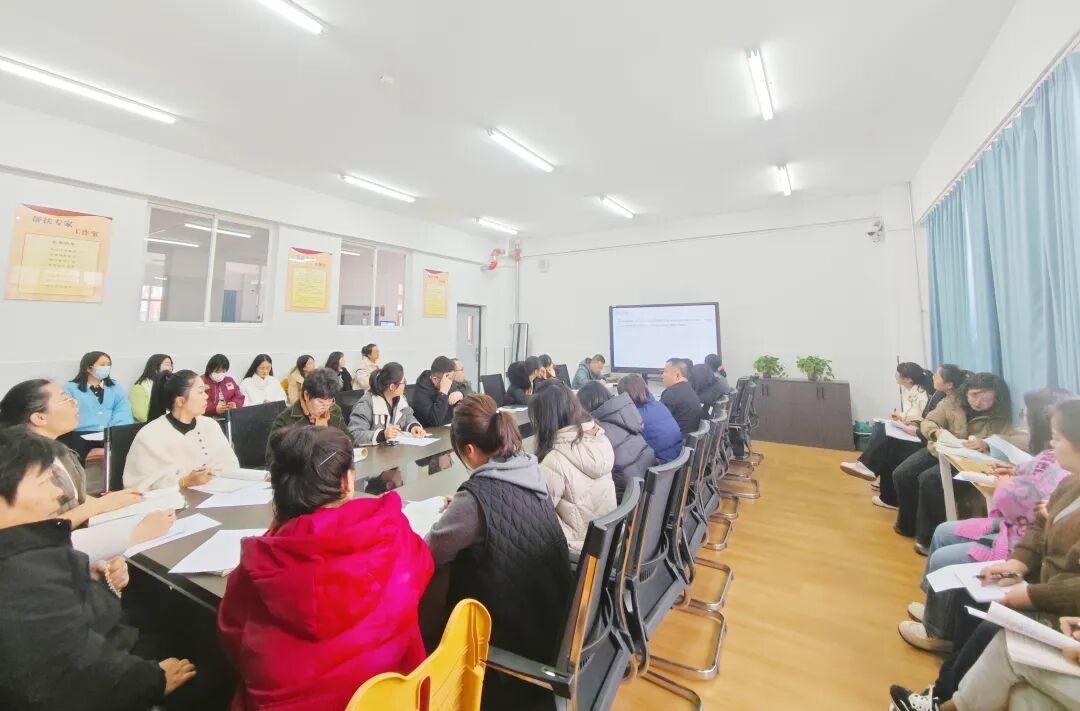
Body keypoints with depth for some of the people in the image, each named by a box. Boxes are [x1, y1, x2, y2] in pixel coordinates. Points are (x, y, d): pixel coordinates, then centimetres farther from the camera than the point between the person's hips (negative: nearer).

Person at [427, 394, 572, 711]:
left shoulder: (478, 496, -28)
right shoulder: (529, 470, -6)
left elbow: (427, 555, -14)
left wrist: (451, 514, 2)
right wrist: (460, 509, 10)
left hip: (517, 630, -6)